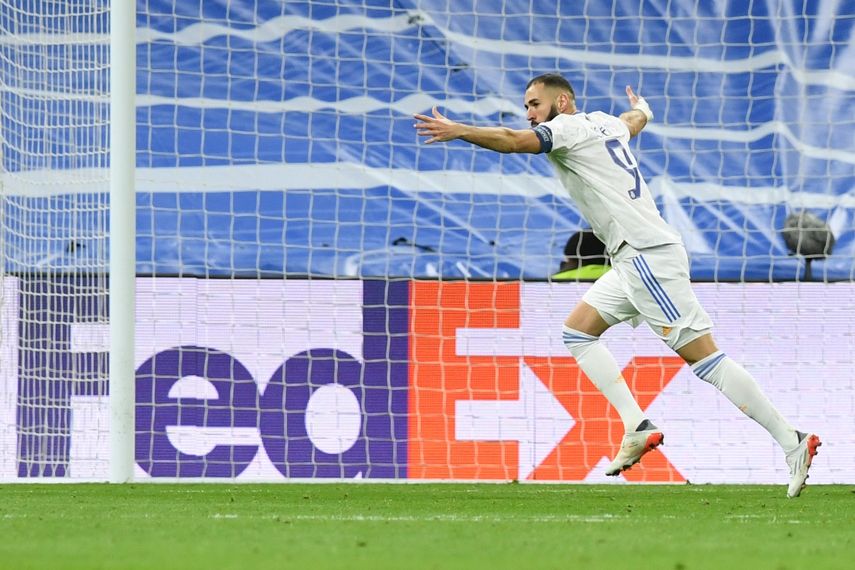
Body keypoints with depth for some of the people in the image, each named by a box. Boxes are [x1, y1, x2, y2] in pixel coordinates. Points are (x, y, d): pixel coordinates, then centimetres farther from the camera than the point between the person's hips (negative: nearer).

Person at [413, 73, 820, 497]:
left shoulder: (570, 127, -5)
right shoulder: (606, 124, 21)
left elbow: (513, 141, -20)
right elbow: (636, 119, 44)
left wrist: (457, 131, -15)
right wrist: (640, 108, 66)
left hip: (647, 253, -10)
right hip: (634, 259, 10)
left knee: (702, 356, -14)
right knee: (577, 331, 12)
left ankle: (792, 443, -17)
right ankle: (638, 428, 1)